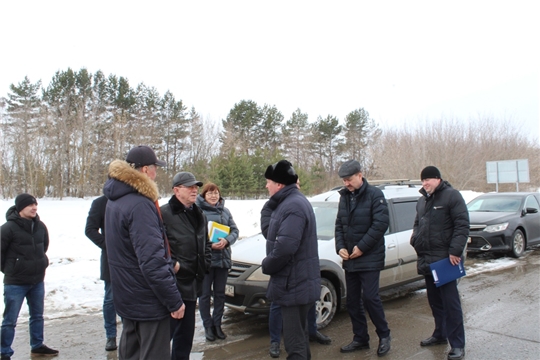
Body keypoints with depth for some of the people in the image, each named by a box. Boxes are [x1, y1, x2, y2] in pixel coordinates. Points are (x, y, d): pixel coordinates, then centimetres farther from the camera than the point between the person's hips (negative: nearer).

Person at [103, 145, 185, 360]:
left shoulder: (114, 201, 7)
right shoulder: (140, 205, -24)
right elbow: (152, 261, -28)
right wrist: (174, 300, -21)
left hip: (127, 296, 9)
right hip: (148, 301, -9)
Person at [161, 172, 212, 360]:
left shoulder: (199, 215, 14)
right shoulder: (164, 213, -13)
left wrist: (205, 263, 11)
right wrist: (171, 264, -20)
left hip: (192, 283, 8)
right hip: (172, 283, -8)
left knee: (186, 331, 18)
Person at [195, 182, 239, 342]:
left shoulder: (225, 211, 9)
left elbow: (234, 230, 7)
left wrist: (226, 241, -13)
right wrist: (208, 244, -22)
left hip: (223, 258, 5)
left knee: (220, 293, 13)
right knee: (205, 294, 7)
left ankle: (217, 324, 27)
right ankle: (208, 326, 20)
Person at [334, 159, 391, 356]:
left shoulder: (374, 194, -9)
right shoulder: (344, 197, 9)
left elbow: (381, 223, -16)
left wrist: (362, 247, -17)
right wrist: (340, 247, -3)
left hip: (370, 258, -6)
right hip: (349, 258, 6)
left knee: (370, 297, -6)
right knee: (352, 300, 10)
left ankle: (384, 335, 16)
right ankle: (360, 338, 24)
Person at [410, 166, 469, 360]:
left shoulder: (452, 196, -7)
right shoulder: (422, 201, 17)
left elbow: (462, 225, -13)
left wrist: (455, 251, -19)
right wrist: (415, 239, 8)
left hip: (444, 259, -7)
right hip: (427, 260, 8)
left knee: (450, 302, -5)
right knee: (434, 300, 16)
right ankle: (440, 334, 30)